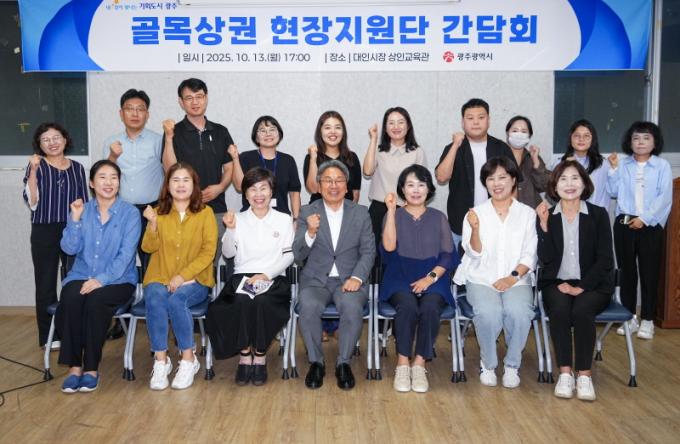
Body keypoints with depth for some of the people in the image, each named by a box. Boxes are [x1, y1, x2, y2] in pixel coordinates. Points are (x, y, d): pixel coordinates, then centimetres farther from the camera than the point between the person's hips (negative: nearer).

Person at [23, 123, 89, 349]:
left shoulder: (77, 168, 8)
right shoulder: (36, 166, 0)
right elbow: (31, 202, -10)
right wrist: (33, 171, -18)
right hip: (44, 232, -2)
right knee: (46, 284, 2)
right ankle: (48, 335, 13)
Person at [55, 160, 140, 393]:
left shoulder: (130, 213, 0)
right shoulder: (82, 210, 9)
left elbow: (126, 254, -10)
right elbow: (69, 248, 1)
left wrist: (102, 279, -21)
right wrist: (75, 219, -11)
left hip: (118, 280, -2)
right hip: (81, 276, 3)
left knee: (96, 300, -33)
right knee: (70, 299, -30)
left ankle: (91, 367, -20)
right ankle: (74, 366, -20)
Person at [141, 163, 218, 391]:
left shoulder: (205, 212, 4)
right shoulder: (159, 212, 10)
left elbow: (208, 252, -4)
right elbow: (149, 248, 1)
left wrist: (183, 276, -15)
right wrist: (153, 224, -17)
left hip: (194, 280, -2)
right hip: (160, 277, 2)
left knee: (176, 300, -32)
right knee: (155, 299, -30)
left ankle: (188, 358, -17)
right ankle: (161, 360, -19)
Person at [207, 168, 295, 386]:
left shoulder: (284, 220, 10)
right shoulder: (238, 219, 13)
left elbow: (289, 255, 2)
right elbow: (228, 253, 6)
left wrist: (267, 274, -12)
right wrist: (231, 229, -10)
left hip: (273, 278, -1)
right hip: (242, 276, 1)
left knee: (262, 302, -33)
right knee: (242, 301, -33)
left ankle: (260, 356, -18)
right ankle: (244, 355, -19)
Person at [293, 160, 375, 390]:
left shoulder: (361, 213, 8)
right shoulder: (307, 212, 6)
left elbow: (368, 252, 4)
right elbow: (297, 255, 1)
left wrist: (356, 278, -14)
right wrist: (310, 233, -19)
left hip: (349, 280, 0)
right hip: (316, 280, 0)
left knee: (352, 308, -32)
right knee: (308, 307, -31)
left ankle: (344, 363, -11)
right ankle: (316, 362, -10)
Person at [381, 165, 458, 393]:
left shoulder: (438, 217, 13)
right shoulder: (394, 215, 11)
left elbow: (448, 256, 6)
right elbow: (389, 247, -7)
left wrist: (430, 278, -10)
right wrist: (391, 210, -12)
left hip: (433, 278, 1)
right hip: (400, 277, -1)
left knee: (430, 308, -32)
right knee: (407, 306, -33)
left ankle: (419, 364, -21)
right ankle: (403, 364, -22)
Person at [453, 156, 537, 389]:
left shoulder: (527, 213, 10)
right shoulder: (476, 213, 8)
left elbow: (530, 255, 5)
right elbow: (474, 254, 0)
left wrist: (513, 276, -12)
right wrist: (475, 229, -19)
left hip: (517, 280, 1)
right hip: (481, 279, 0)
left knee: (519, 312, -31)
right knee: (488, 313, -31)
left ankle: (512, 365, -6)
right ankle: (488, 364, -5)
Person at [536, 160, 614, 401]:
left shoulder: (598, 215, 3)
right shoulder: (547, 216, 5)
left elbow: (605, 260, -2)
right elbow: (546, 259, -5)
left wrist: (581, 287, -13)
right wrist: (544, 225, -15)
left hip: (592, 284, 0)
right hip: (556, 283, 1)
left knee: (582, 310, -31)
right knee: (559, 309, -31)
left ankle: (584, 375, -20)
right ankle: (565, 373, -22)